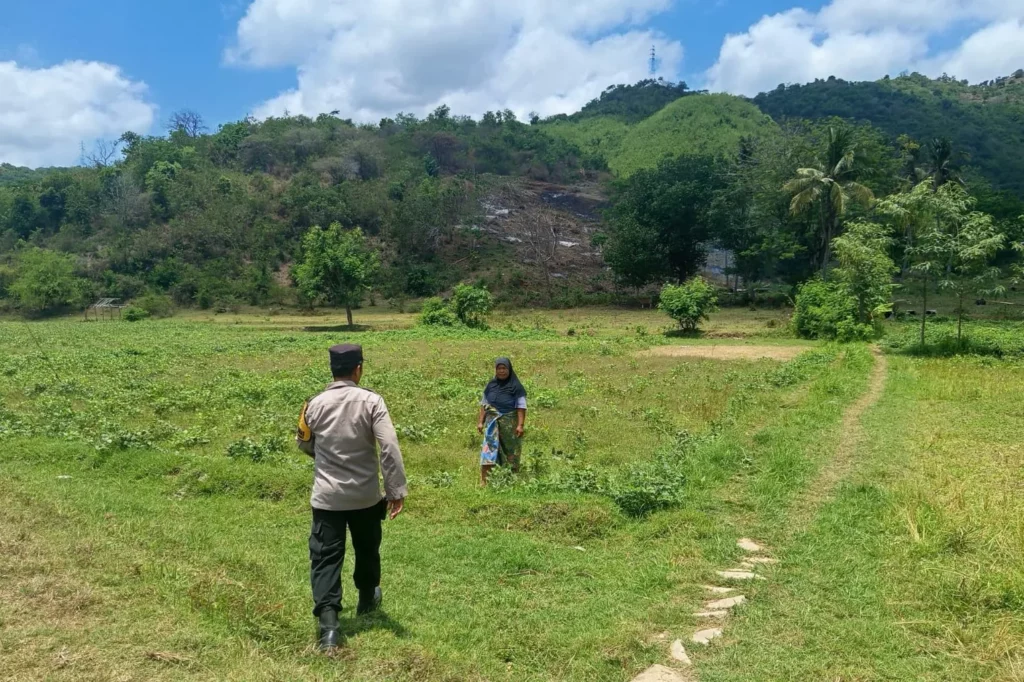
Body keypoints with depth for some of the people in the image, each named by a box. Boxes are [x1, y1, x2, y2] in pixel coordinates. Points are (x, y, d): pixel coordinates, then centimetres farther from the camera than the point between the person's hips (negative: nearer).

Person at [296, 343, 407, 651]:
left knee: (326, 557, 3)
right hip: (366, 495, 0)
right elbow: (389, 447, -19)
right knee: (367, 549, 22)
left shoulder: (314, 404, -4)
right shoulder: (371, 401, -12)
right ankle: (368, 599, 43)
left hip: (327, 496, 0)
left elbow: (304, 444, 12)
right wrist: (396, 490, -13)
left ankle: (328, 624, -7)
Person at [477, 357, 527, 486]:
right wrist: (481, 421, 8)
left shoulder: (516, 386, -4)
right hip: (492, 421, 3)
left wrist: (520, 424, -16)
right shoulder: (491, 385, 8)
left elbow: (521, 406, -8)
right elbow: (484, 404, 12)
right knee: (489, 446, -8)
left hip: (509, 422, -3)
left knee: (510, 449, 7)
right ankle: (484, 481, -11)